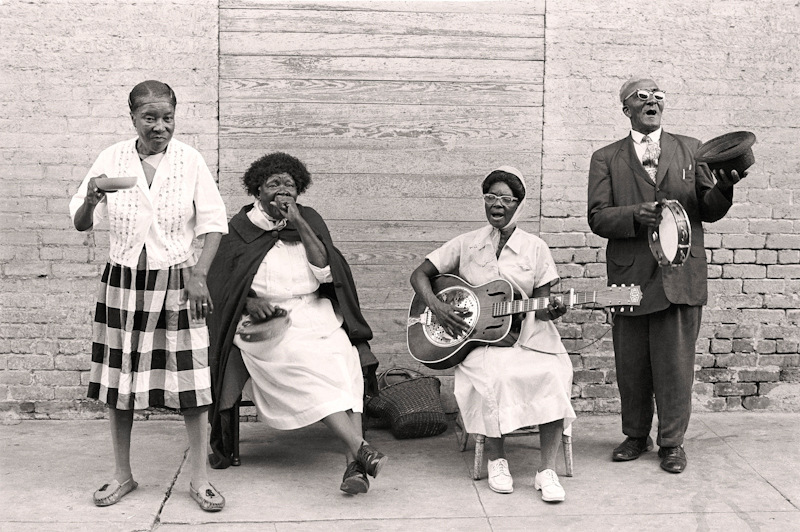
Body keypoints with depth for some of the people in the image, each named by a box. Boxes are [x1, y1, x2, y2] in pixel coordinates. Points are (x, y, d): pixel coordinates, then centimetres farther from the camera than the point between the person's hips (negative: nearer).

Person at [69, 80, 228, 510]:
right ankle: (122, 475, 23)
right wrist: (91, 199, -22)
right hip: (122, 281, 2)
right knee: (119, 379, 7)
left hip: (176, 281, -1)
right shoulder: (112, 158, 0)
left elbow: (214, 223, 0)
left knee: (191, 381, -2)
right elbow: (81, 223, 0)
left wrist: (200, 274, -10)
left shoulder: (190, 160, -3)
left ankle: (199, 479, 11)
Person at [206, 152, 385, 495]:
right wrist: (250, 302, -14)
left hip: (313, 313, 2)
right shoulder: (242, 228, 9)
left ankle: (353, 464, -37)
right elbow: (220, 283, 6)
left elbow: (326, 272, -1)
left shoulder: (309, 220, 13)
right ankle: (361, 449, -41)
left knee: (342, 357, -29)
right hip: (264, 321, -2)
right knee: (302, 362, -32)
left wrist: (298, 223, -7)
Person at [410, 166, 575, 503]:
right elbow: (419, 275, 8)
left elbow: (540, 306, 6)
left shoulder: (535, 248, 8)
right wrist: (436, 307, -9)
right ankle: (496, 460, -13)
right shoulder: (467, 244, 8)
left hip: (525, 337, 1)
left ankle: (547, 471, -21)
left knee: (553, 374, -29)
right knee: (496, 375, -33)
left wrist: (550, 311, -18)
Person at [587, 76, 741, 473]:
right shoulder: (606, 158, 8)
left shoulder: (691, 150, 12)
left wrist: (723, 187, -11)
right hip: (630, 276, 0)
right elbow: (597, 218, 0)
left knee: (676, 363, 1)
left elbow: (708, 212, 10)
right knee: (631, 364, 8)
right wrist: (636, 215, -18)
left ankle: (671, 441, 16)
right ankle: (636, 436, 26)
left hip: (680, 275, 0)